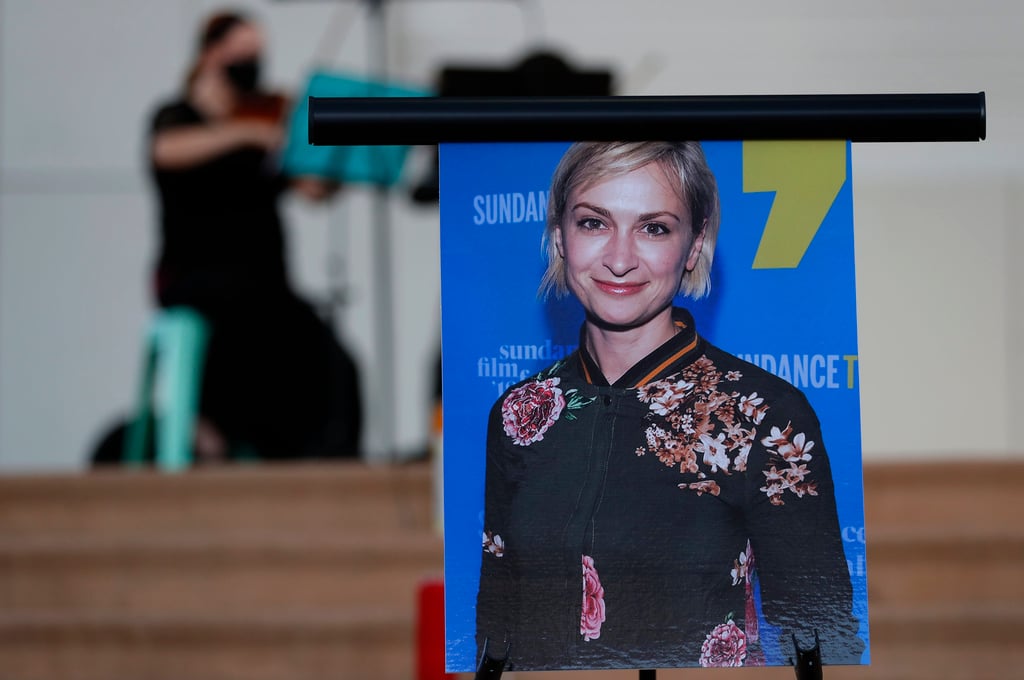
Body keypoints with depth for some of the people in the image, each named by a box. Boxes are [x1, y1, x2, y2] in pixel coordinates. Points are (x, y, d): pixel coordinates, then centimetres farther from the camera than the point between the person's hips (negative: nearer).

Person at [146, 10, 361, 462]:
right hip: (195, 279, -4)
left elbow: (316, 188, 4)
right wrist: (246, 133, -31)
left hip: (263, 283, 4)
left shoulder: (269, 123, 16)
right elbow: (168, 151, -21)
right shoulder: (177, 117, 5)